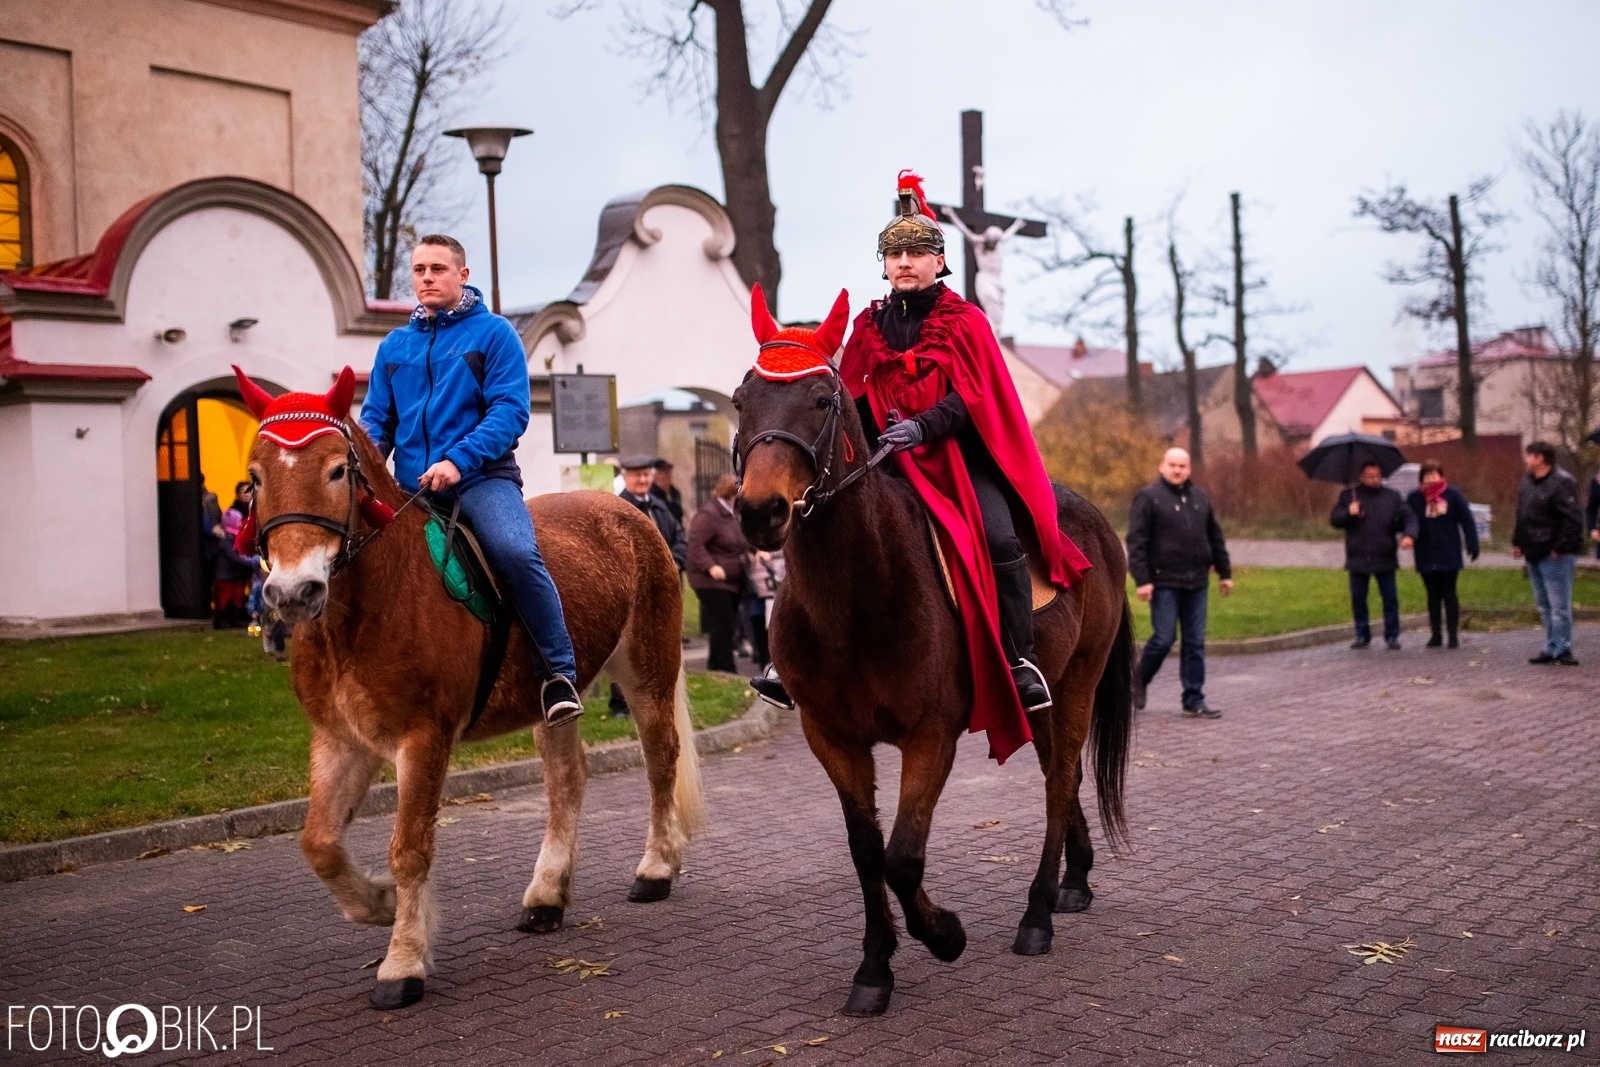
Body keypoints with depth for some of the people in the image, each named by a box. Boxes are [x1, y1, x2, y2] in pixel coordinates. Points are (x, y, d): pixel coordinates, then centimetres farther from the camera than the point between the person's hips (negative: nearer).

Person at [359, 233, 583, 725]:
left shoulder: (493, 333, 3)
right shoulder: (393, 346, 17)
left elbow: (510, 411, -8)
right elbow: (376, 419, 17)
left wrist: (458, 461, -20)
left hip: (481, 477, -5)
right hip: (412, 485, 6)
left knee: (516, 552, -31)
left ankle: (559, 672, -18)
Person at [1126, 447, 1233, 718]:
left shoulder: (1200, 497, 15)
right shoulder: (1148, 498, -4)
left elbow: (1215, 538, 21)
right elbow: (1136, 542, -9)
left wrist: (1224, 573, 18)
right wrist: (1141, 579, -16)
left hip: (1196, 583, 6)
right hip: (1164, 583, -5)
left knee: (1195, 643, 5)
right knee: (1163, 638, -6)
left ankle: (1194, 699, 11)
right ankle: (1139, 682, 19)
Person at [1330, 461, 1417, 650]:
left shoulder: (1392, 497, 6)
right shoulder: (1348, 495, 6)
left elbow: (1408, 518, 0)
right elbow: (1334, 519, 3)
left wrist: (1409, 535, -19)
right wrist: (1348, 513, -17)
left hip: (1385, 558, 0)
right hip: (1358, 558, 0)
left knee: (1390, 598, 1)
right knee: (1358, 599, 6)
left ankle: (1392, 636, 8)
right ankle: (1362, 635, 16)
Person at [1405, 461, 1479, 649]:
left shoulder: (1453, 494, -2)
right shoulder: (1414, 498, 1)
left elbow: (1467, 520, -3)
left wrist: (1472, 545, -7)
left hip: (1449, 554, -2)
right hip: (1426, 556, 2)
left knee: (1449, 594, 2)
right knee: (1433, 595, 9)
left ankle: (1453, 635, 7)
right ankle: (1436, 635, 15)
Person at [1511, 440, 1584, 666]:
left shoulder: (1561, 482, -14)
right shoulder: (1527, 483, 13)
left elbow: (1573, 519, -19)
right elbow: (1521, 516, 22)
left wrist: (1560, 547, -20)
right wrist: (1517, 542, 16)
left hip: (1554, 556, -9)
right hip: (1534, 554, 9)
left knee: (1559, 605, -6)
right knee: (1544, 605, 14)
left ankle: (1561, 649, 0)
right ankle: (1551, 648, 21)